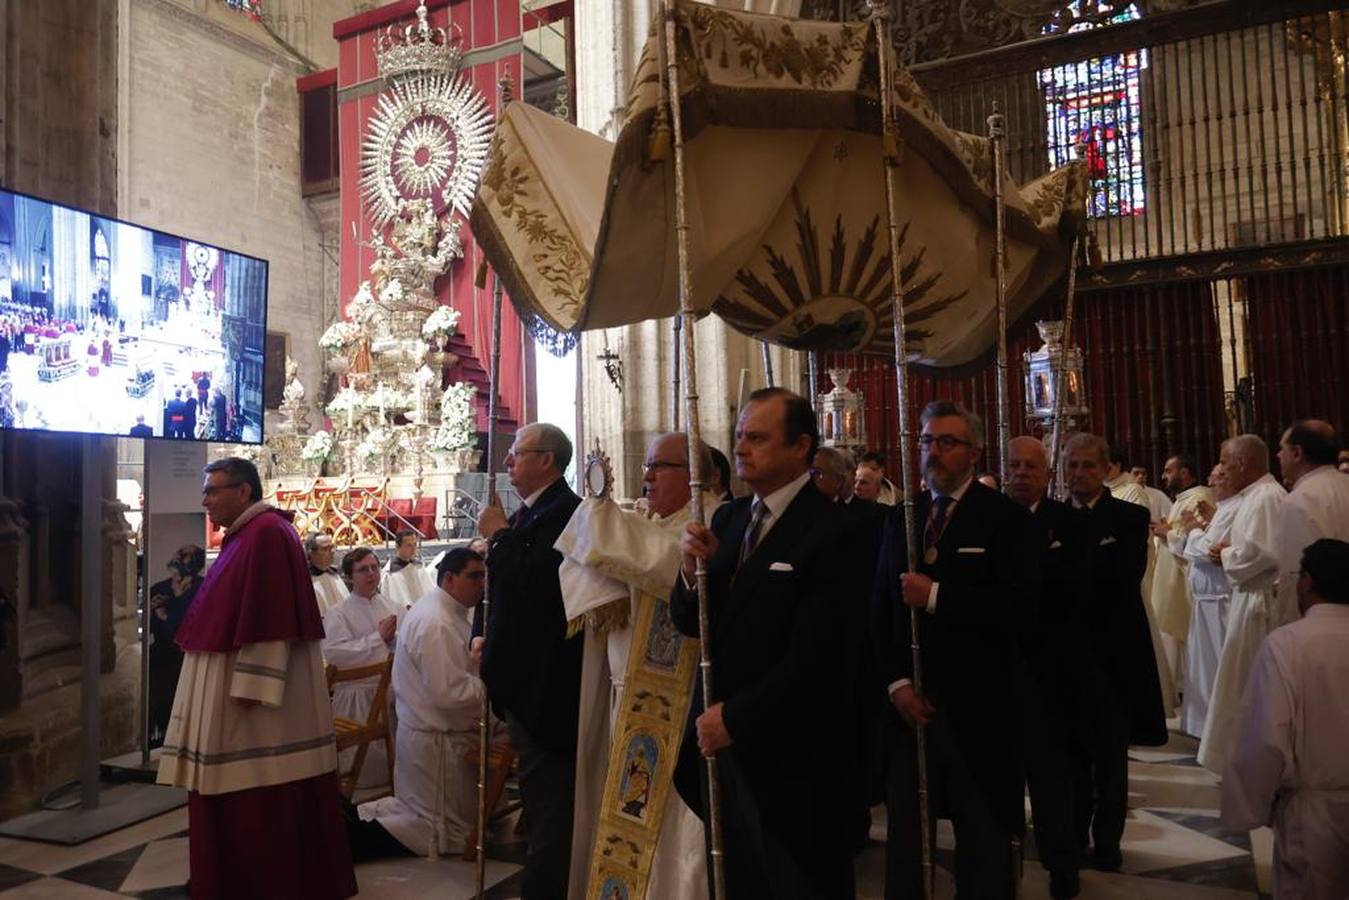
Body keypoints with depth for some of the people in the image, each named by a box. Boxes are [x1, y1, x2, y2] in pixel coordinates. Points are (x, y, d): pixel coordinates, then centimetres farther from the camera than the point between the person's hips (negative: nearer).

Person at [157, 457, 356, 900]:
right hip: (227, 686, 10)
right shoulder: (244, 534, 15)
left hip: (253, 690, -10)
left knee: (262, 801, -1)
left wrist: (248, 686, -24)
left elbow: (268, 617, -23)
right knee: (239, 797, 16)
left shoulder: (266, 532, -17)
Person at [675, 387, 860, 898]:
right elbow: (690, 625, 6)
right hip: (722, 741, 6)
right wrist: (694, 570, -13)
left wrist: (736, 718, -14)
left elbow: (813, 658, -19)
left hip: (789, 757, -6)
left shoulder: (831, 531, -16)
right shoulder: (728, 519, 6)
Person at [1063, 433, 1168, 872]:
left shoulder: (1131, 517, -3)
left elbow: (1125, 579, -17)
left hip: (1112, 650, -2)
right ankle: (1074, 835, 26)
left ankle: (1106, 841, 23)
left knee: (1110, 755, 10)